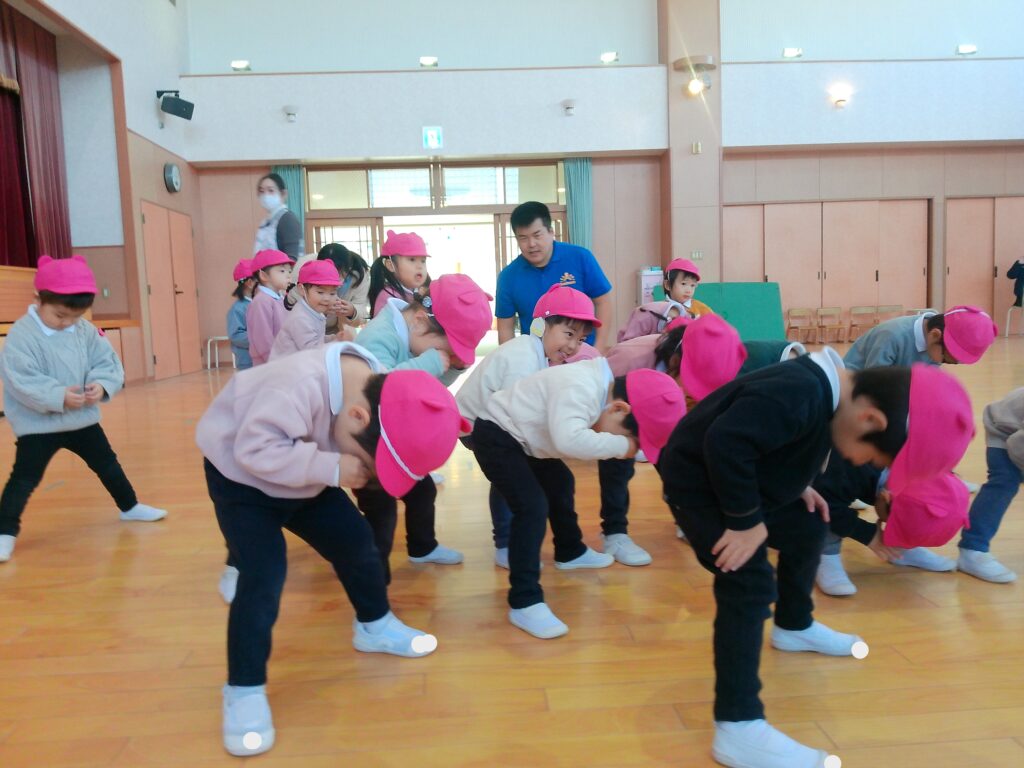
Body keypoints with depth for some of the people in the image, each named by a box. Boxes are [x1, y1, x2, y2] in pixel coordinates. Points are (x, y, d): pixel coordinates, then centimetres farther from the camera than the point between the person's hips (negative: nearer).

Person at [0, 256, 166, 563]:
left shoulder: (86, 331, -1)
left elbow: (108, 364, -3)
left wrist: (101, 385, -25)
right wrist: (58, 396, -36)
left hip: (83, 419, 6)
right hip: (37, 425, -5)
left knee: (107, 464, 19)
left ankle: (130, 506, 38)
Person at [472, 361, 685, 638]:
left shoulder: (600, 386, -2)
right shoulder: (582, 388, -34)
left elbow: (576, 440, 4)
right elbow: (569, 440, -48)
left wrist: (617, 445, -10)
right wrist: (620, 446, -35)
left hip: (518, 437, 11)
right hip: (496, 436, -10)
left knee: (560, 483, 25)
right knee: (533, 507, -20)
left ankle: (570, 552, 47)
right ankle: (524, 603, -13)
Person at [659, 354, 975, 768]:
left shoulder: (826, 390, -1)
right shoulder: (799, 395, -33)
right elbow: (725, 442, -39)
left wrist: (798, 487, 7)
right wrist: (746, 521, -29)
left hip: (740, 484, 10)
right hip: (698, 482, -10)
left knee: (807, 530, 21)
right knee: (750, 583, -19)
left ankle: (794, 627, 44)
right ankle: (738, 730, -14)